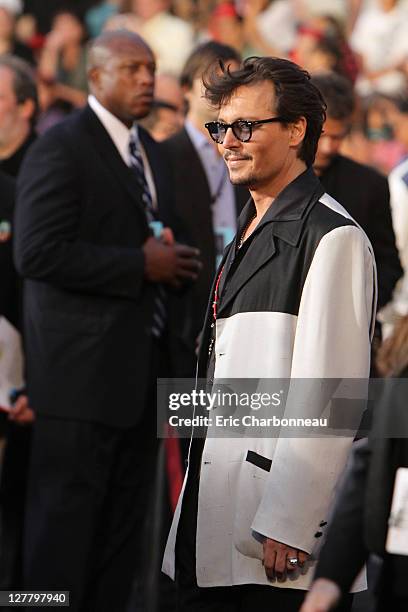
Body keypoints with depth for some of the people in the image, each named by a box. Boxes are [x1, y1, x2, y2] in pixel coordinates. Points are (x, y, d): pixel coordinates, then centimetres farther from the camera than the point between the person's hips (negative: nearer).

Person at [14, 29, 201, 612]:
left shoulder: (149, 149, 16)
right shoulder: (61, 148, -11)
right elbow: (37, 253, -20)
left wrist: (171, 262, 5)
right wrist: (140, 264, -19)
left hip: (139, 366, 8)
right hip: (82, 367, -8)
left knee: (124, 519, 11)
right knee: (66, 514, -4)